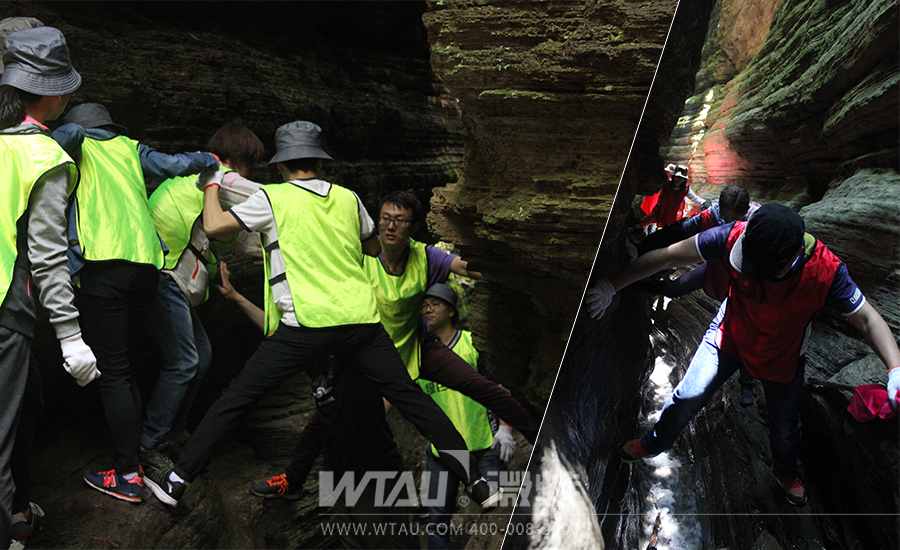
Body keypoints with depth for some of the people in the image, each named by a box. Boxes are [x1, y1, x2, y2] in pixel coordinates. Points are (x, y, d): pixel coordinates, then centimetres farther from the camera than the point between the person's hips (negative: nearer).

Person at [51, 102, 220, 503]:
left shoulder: (76, 147, 14)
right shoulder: (130, 149, 24)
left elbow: (69, 135, -7)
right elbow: (174, 164, 12)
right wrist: (207, 160, 29)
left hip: (104, 263, -5)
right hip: (147, 263, 5)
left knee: (113, 371, -2)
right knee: (123, 365, 17)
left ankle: (127, 475, 1)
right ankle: (135, 453, 19)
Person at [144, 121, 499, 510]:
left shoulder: (273, 198, 3)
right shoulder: (348, 198, 14)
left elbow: (214, 227, 5)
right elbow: (374, 248, 28)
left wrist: (212, 185, 22)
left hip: (307, 325, -3)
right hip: (361, 318, 4)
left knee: (238, 396, 9)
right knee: (410, 397, 8)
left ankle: (177, 480, 15)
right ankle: (477, 482, 12)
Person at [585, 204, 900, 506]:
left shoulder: (826, 272, -35)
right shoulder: (735, 238, -34)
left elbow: (868, 320, -22)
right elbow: (667, 256, -27)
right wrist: (611, 286, -26)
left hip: (782, 356, 0)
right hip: (730, 336, 0)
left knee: (784, 424, 21)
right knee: (688, 397, 0)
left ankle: (786, 473, 55)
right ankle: (654, 444, 33)